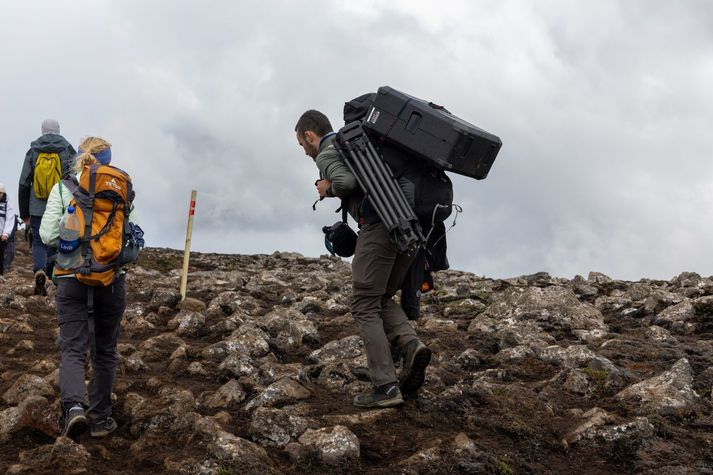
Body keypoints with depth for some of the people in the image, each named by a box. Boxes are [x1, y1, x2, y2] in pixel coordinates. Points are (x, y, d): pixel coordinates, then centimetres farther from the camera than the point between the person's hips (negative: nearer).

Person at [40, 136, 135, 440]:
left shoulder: (61, 189, -2)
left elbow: (48, 235, -6)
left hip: (71, 278, 0)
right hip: (111, 278, 0)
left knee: (73, 349, 2)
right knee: (104, 350, 13)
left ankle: (73, 406, -22)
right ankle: (100, 417, 19)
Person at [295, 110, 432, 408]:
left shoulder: (326, 155, 4)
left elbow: (348, 182, -17)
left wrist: (329, 188, 5)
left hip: (378, 225, -8)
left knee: (365, 307, 1)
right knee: (381, 299, 19)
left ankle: (385, 387, -5)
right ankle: (410, 345, -7)